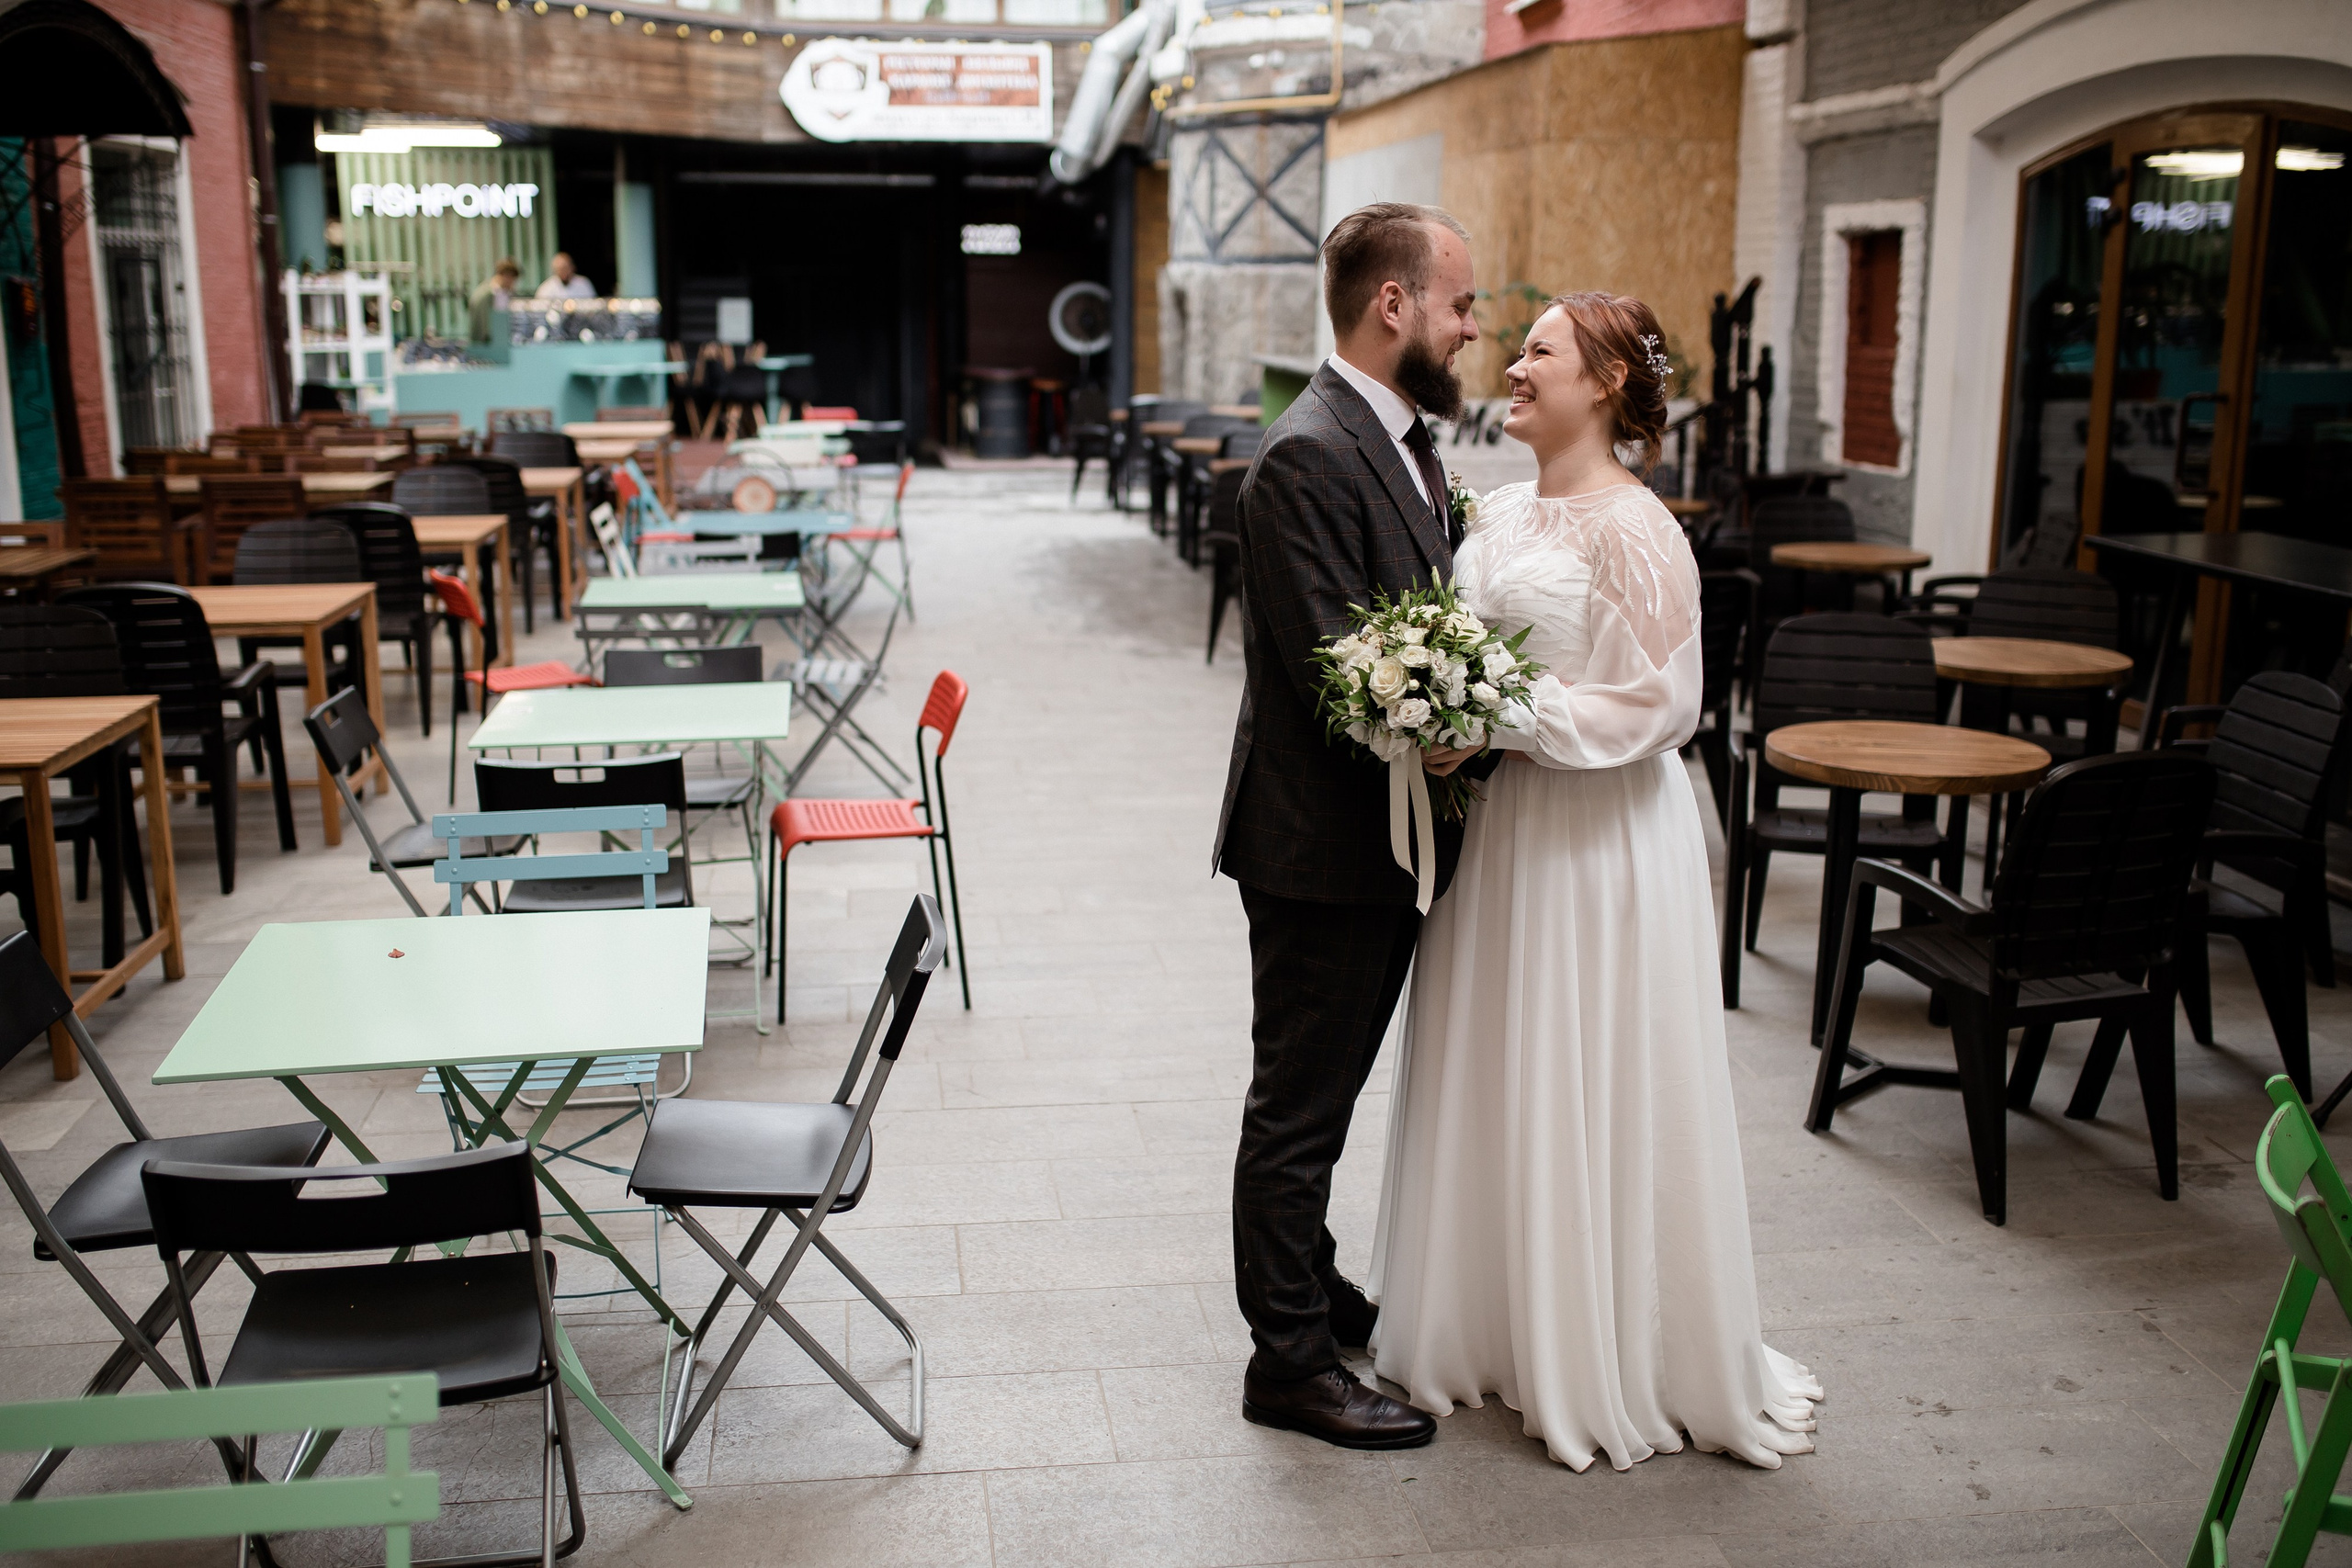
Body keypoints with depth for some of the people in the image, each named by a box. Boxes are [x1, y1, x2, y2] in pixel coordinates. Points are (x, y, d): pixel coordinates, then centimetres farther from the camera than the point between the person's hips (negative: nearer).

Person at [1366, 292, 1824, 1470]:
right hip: (1500, 826, 8)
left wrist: (1501, 721, -20)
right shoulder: (1501, 513, 10)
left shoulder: (1632, 530, -15)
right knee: (1492, 1084, 15)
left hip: (1599, 837, -8)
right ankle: (1495, 1324, 31)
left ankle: (1613, 1363, 21)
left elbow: (1656, 705, -18)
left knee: (1586, 1096, 2)